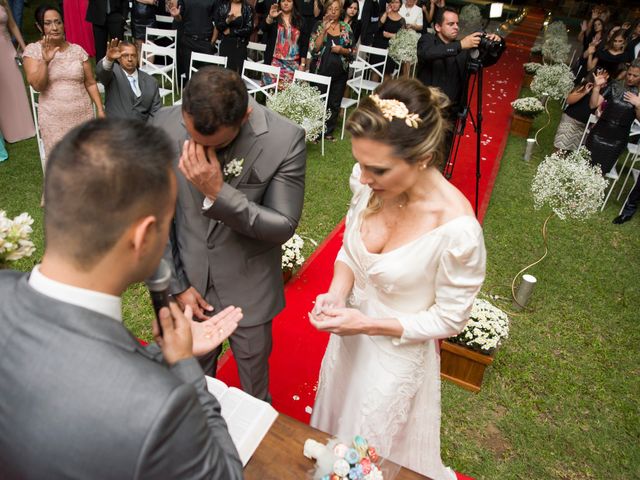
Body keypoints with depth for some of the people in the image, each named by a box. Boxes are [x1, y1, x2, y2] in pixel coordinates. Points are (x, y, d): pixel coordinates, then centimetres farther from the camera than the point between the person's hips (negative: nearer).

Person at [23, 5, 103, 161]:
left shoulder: (77, 50, 2)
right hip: (53, 118, -1)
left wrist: (100, 109, -2)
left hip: (82, 115, 1)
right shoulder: (33, 50, -1)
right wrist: (45, 60, -22)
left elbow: (90, 83, 5)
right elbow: (37, 85, -10)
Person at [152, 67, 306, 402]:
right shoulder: (165, 125, -15)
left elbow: (283, 227, -18)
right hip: (189, 279, 2)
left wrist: (218, 193, -31)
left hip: (249, 288, -2)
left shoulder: (286, 139, -23)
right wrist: (176, 284, -4)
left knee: (254, 371, 21)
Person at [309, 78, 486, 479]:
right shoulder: (370, 181, -20)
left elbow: (449, 319, -19)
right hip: (349, 334, 5)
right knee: (336, 420, 33)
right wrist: (337, 293, -18)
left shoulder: (456, 230, -35)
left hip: (398, 352, -5)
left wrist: (368, 324, -26)